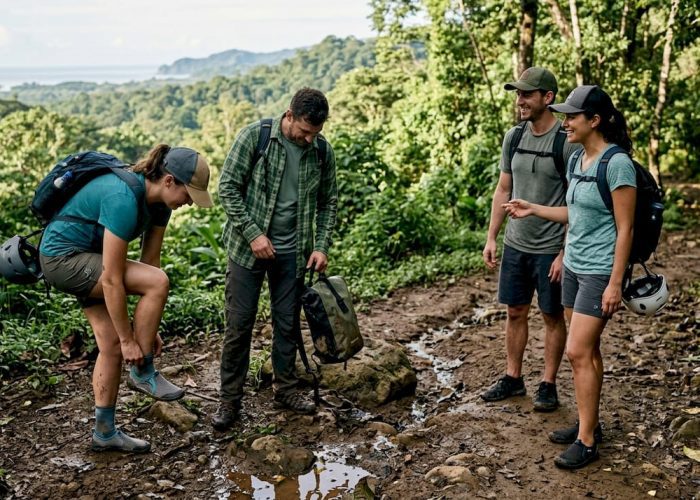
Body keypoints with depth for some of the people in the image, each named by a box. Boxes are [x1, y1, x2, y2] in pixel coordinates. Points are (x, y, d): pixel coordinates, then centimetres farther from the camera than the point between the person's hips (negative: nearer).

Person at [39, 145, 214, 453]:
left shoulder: (159, 201, -4)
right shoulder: (124, 200, -32)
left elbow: (150, 261, 0)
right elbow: (112, 280, -29)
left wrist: (149, 328, 1)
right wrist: (128, 340, -20)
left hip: (86, 259, 9)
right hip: (62, 257, -9)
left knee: (112, 346, 5)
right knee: (158, 282, -22)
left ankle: (104, 432, 18)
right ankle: (143, 373, -5)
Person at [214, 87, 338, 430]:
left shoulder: (322, 151, -1)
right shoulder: (254, 136, -12)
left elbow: (328, 201, 8)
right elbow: (227, 187, -10)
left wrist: (321, 245, -2)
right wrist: (253, 233, -16)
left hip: (293, 252, 3)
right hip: (248, 247, -3)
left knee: (288, 323, 11)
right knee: (239, 324, 0)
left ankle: (285, 389, 28)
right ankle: (229, 399, 13)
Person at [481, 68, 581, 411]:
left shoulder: (568, 143, -14)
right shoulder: (513, 137, 4)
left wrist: (565, 253, -15)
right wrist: (491, 238, 7)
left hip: (551, 249, -5)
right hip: (515, 244, 6)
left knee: (553, 317, 8)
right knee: (515, 312, 14)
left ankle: (548, 385, 21)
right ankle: (513, 378, 28)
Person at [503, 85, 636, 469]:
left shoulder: (617, 164, -17)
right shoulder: (576, 160, 8)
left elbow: (625, 228, -17)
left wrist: (615, 284, -18)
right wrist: (532, 209, 14)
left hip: (599, 272, -8)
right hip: (573, 266, 8)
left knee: (579, 353, -7)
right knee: (587, 351, 15)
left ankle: (587, 441, 4)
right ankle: (588, 423, 26)